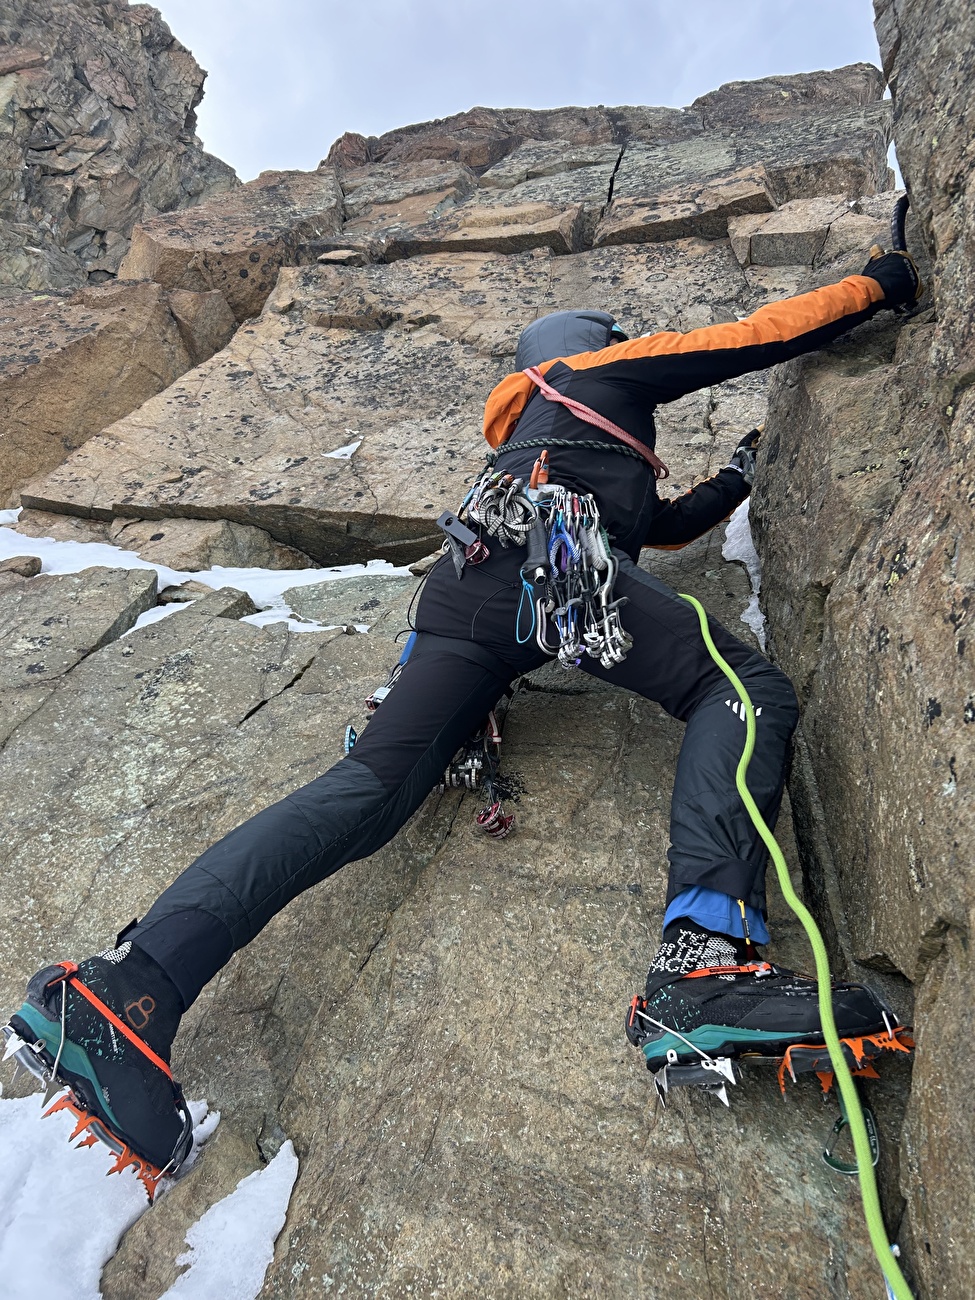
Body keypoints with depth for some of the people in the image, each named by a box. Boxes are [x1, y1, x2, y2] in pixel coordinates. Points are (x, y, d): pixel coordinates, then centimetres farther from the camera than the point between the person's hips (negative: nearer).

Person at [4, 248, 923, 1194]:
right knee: (746, 690, -11)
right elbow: (765, 335, 29)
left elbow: (666, 525, 52)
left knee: (371, 785, -9)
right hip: (552, 548, -7)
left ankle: (127, 989, -20)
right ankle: (702, 959, -37)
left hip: (464, 586, 7)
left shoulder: (530, 438, 47)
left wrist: (737, 478, 60)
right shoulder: (602, 369, 30)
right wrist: (879, 283, 44)